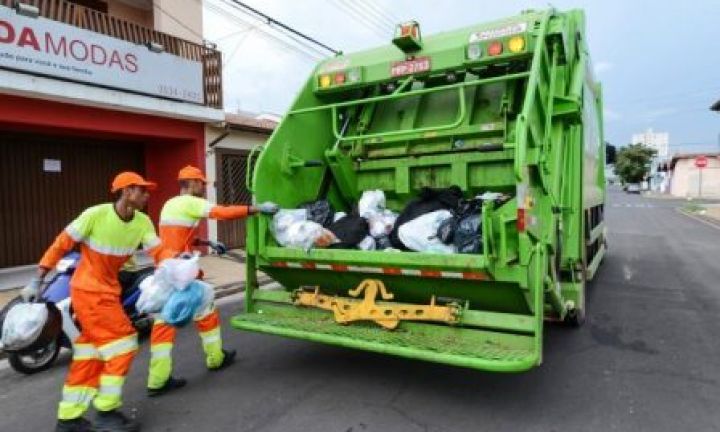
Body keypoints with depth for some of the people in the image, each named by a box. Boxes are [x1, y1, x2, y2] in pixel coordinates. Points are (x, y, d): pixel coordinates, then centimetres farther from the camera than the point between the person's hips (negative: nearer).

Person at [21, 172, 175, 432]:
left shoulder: (143, 222, -4)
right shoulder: (95, 214, -20)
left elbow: (158, 251, -11)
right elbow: (61, 244, -13)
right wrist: (37, 280, -10)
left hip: (108, 291, 7)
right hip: (89, 290, -7)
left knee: (90, 355, 13)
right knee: (122, 344, -9)